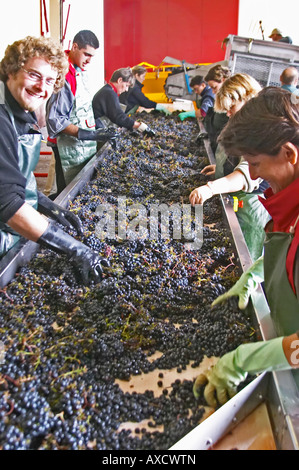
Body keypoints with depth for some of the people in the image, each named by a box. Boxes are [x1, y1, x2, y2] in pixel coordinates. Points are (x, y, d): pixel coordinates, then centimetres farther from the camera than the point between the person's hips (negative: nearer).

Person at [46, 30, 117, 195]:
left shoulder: (80, 71, 10)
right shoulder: (64, 76, -20)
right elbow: (55, 120, -22)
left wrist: (100, 131, 14)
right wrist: (89, 135, -27)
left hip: (85, 145, 9)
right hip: (70, 147, -9)